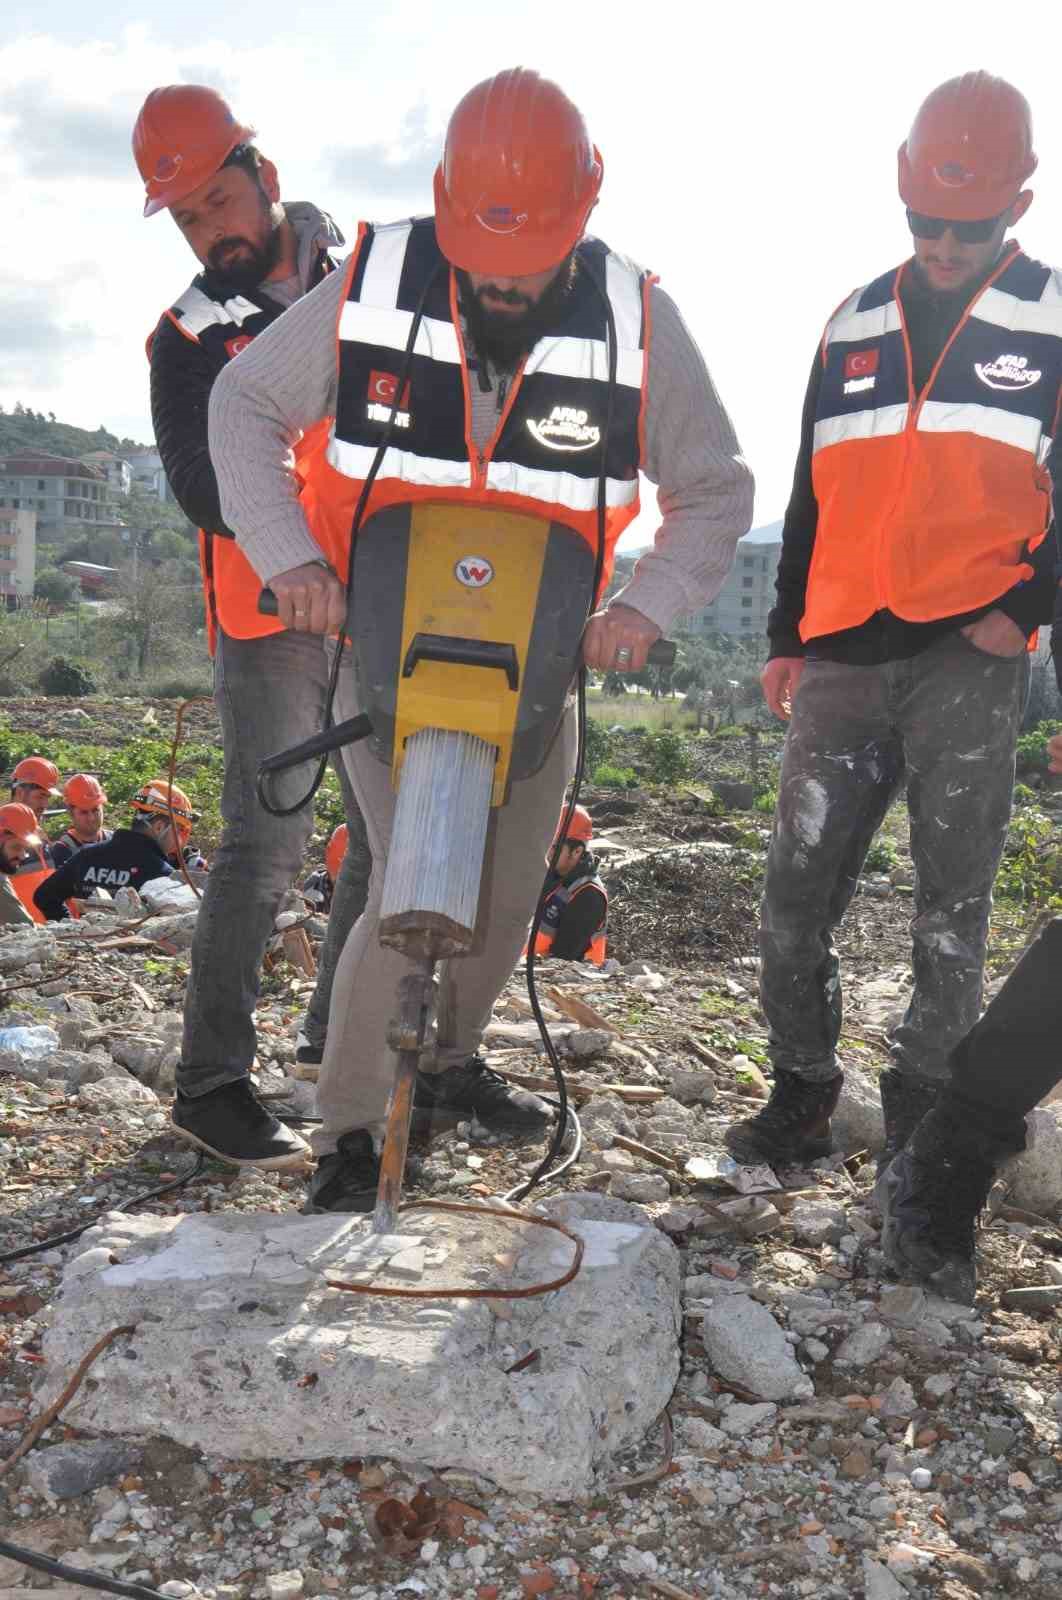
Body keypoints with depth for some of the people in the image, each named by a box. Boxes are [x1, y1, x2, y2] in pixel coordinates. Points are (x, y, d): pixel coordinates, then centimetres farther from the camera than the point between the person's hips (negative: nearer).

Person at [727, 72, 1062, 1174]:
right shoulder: (854, 327, 17)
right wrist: (785, 637, 16)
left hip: (970, 659, -3)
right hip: (843, 657, 4)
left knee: (950, 908, 1)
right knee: (795, 894, 1)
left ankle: (923, 1123, 13)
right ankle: (800, 1095, 15)